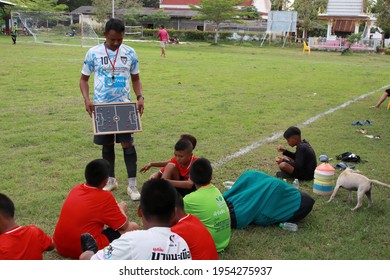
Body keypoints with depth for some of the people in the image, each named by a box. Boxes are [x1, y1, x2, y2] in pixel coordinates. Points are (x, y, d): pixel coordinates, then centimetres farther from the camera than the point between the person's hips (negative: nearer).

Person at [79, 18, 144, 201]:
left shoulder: (130, 53, -1)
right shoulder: (93, 53, -4)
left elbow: (135, 78, 10)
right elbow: (84, 79, 4)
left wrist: (140, 97, -7)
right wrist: (87, 99, -11)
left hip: (124, 105, 0)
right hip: (101, 106, 0)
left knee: (128, 143, -4)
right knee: (107, 145, 11)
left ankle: (132, 184, 5)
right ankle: (111, 180, 28)